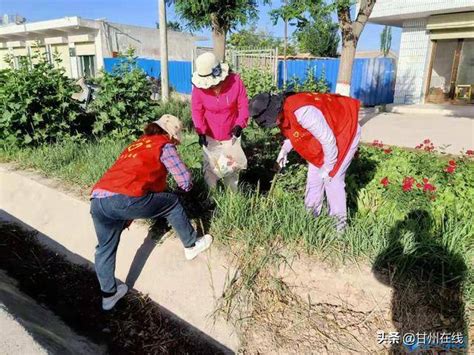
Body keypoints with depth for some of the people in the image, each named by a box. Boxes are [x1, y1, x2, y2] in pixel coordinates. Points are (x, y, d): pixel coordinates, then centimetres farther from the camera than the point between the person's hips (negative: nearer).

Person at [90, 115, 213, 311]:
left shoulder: (135, 144, 32)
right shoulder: (164, 145, 11)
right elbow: (184, 180, 9)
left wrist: (128, 216, 44)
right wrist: (187, 186, 35)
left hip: (97, 201, 7)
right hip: (123, 199, -7)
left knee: (105, 248, 25)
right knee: (172, 203, 16)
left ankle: (108, 295, 35)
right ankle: (192, 245, 30)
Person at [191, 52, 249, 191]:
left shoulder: (235, 81, -17)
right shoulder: (199, 86, -15)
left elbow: (243, 105, -12)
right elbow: (197, 110, -10)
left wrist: (240, 124, -26)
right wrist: (201, 131, -22)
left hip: (231, 134, 0)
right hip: (209, 136, 0)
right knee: (210, 167, 9)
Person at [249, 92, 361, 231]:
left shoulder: (303, 111, -38)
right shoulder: (283, 111, -10)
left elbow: (328, 140, -30)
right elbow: (294, 130, 10)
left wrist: (328, 168, -18)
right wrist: (284, 150, -3)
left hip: (345, 130, -8)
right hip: (322, 134, 9)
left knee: (332, 179, -9)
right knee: (314, 175, 10)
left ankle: (339, 223, 6)